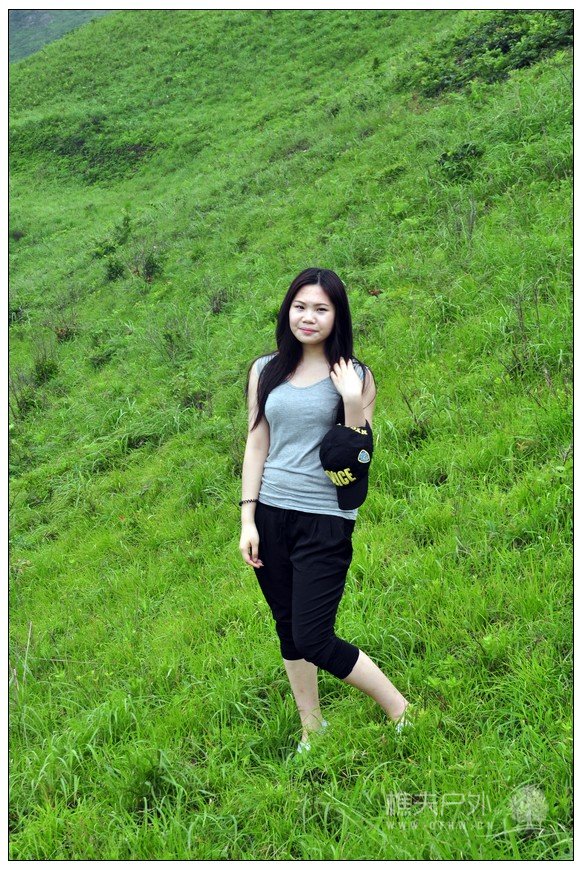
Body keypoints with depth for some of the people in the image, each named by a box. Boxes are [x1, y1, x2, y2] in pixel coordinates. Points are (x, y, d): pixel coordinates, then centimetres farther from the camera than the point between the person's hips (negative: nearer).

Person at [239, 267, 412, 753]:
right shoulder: (265, 371, 6)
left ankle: (399, 710, 13)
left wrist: (353, 403, -18)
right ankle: (312, 730, 30)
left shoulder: (355, 376, -2)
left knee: (313, 640, -6)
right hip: (271, 514, 4)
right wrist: (247, 518, 3)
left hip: (325, 518, -4)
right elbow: (256, 445, 8)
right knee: (287, 629, 12)